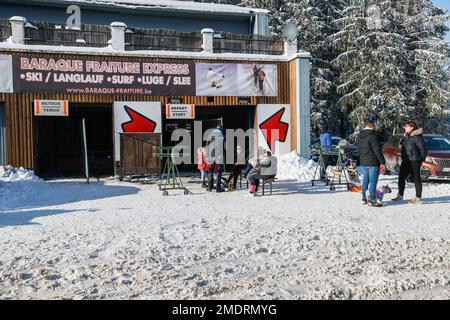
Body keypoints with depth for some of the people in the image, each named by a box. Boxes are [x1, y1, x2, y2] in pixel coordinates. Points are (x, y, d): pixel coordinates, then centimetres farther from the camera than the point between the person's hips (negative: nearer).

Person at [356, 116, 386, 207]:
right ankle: (372, 200, 2)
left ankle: (364, 199, 22)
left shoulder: (359, 136, 11)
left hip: (362, 162, 8)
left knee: (365, 180, 16)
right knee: (373, 181, -1)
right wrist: (382, 162, -14)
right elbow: (377, 150, -18)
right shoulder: (372, 136, -16)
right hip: (373, 163, -8)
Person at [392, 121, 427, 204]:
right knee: (401, 177, 9)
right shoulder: (406, 136, 11)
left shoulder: (417, 136, -15)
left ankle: (418, 197, 9)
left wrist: (422, 159, -8)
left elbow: (423, 148, -13)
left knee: (416, 179, 0)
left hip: (414, 161, -9)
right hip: (405, 160, 9)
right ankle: (400, 195, 19)